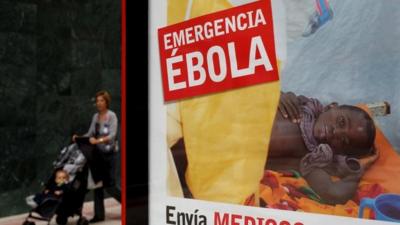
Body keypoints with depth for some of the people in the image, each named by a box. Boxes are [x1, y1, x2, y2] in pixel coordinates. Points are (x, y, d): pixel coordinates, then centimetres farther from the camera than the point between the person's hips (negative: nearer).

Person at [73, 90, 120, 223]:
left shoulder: (112, 116, -9)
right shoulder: (95, 117, 8)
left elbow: (112, 135, -21)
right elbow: (90, 134, 8)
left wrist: (98, 140, -35)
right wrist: (79, 138, -10)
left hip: (108, 154, -6)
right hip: (97, 153, 6)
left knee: (109, 185, -4)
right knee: (97, 183, 6)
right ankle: (99, 214, 13)